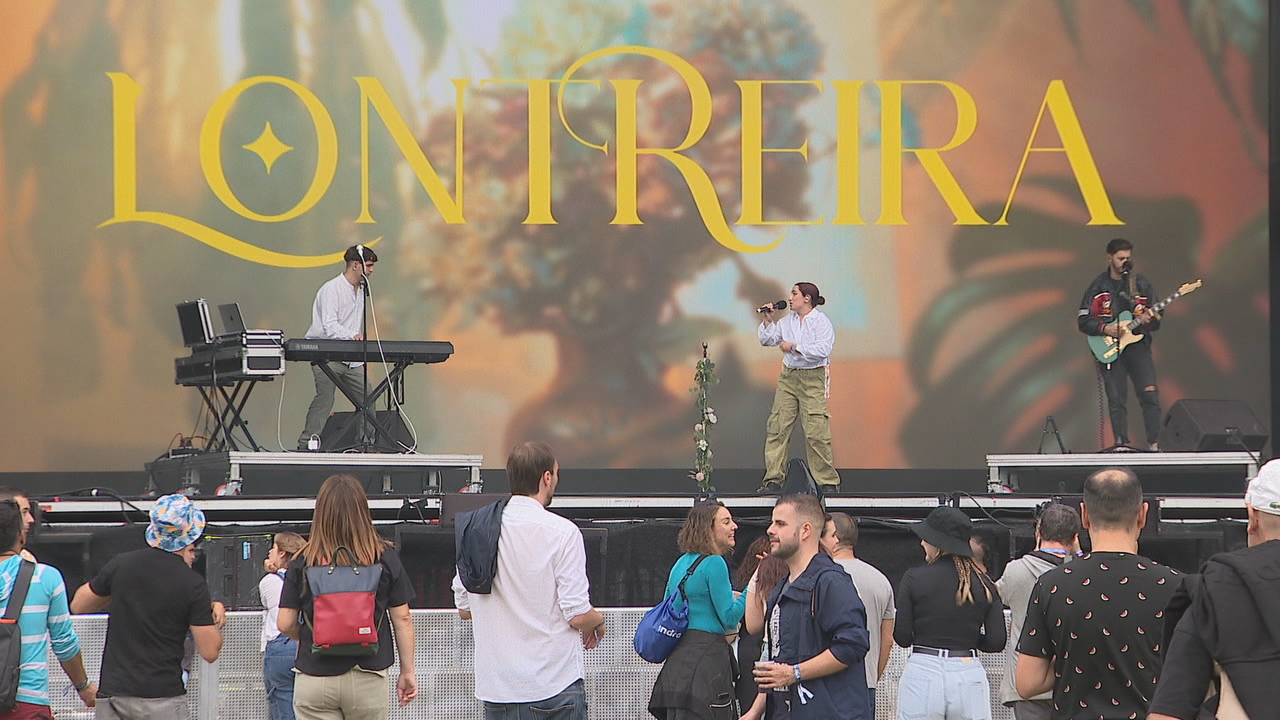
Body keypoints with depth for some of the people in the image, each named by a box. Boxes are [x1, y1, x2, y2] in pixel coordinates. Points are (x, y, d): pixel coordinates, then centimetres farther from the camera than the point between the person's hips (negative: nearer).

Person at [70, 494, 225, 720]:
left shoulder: (121, 564, 2)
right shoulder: (193, 584, -7)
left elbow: (78, 605, 16)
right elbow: (210, 652, -5)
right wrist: (216, 614, 12)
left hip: (113, 692, 3)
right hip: (163, 697, -3)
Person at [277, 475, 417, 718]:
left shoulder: (304, 562, -5)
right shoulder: (385, 558, -3)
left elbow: (285, 623, -2)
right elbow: (402, 620, 0)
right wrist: (407, 671, 10)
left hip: (314, 679, -1)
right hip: (368, 678, 1)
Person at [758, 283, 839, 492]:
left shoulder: (821, 321, -6)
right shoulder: (788, 321, 14)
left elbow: (822, 349, -19)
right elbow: (767, 340, 21)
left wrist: (794, 347, -15)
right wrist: (768, 320, 7)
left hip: (813, 379, -6)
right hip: (788, 377, 6)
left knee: (815, 431, -9)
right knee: (777, 427, -1)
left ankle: (828, 481, 0)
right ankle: (773, 479, 3)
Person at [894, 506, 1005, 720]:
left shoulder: (914, 578, -3)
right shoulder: (984, 584, 4)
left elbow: (902, 637, -5)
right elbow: (996, 642, 0)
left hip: (922, 672, -2)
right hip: (969, 675, 2)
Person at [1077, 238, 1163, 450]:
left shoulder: (1142, 285, 8)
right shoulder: (1098, 287, 3)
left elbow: (1155, 322, 10)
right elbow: (1084, 322, 1)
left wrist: (1151, 320, -13)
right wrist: (1105, 329, -14)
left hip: (1137, 344, 1)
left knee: (1149, 393, -11)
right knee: (1116, 399, -2)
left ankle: (1153, 443, -6)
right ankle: (1121, 444, 5)